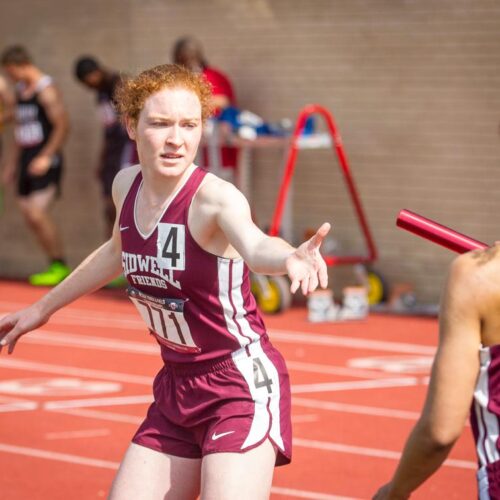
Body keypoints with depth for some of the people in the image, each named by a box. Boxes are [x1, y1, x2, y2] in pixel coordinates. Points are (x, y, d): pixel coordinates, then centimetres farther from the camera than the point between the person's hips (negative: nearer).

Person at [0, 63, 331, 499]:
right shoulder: (127, 186, 0)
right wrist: (45, 307, 35)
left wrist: (291, 257, -68)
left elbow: (255, 246, -45)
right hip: (176, 388, 7)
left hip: (242, 385, -7)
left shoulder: (215, 197, -21)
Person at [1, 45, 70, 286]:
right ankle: (57, 267, 13)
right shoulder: (20, 90, 15)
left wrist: (46, 157, -22)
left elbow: (62, 125, -18)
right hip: (27, 159, 9)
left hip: (45, 162, -9)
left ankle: (59, 266, -7)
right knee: (30, 216, 5)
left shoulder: (46, 90, -12)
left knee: (38, 213, -16)